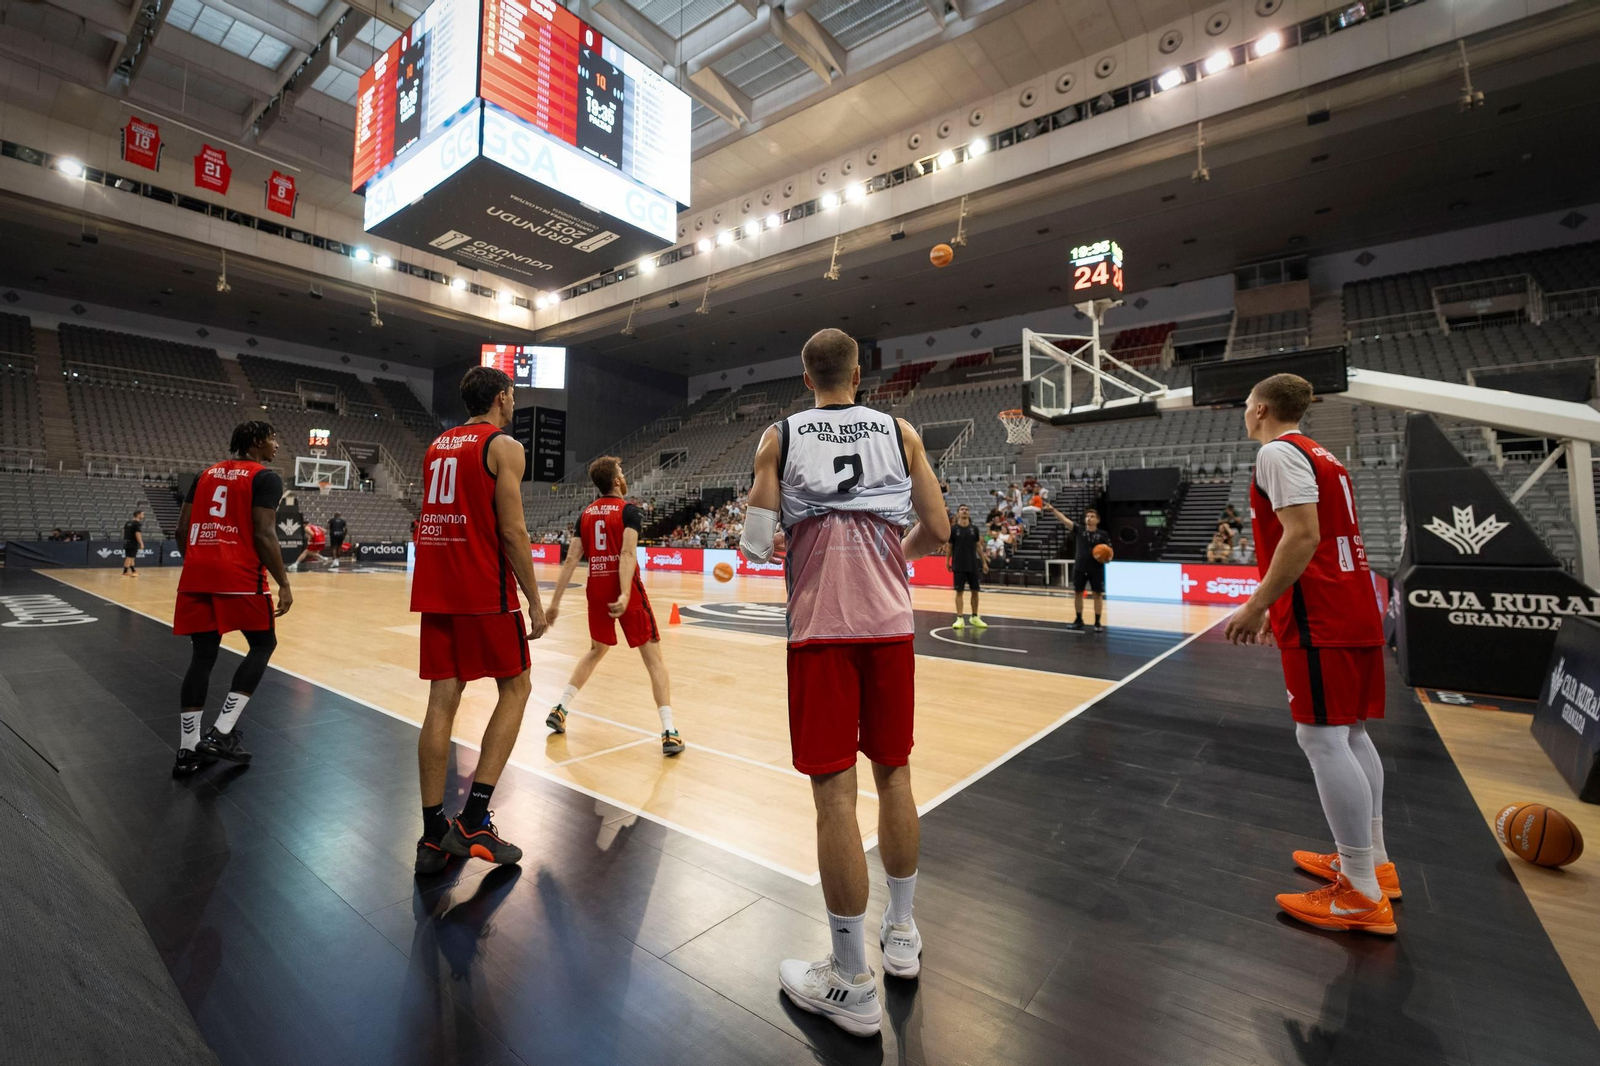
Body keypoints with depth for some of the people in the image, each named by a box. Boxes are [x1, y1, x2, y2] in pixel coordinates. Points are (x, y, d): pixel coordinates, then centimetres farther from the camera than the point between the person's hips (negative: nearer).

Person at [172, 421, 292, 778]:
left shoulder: (207, 473, 18)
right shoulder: (266, 477, -4)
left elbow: (182, 528, 16)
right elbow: (263, 535, -13)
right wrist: (283, 584, -9)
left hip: (197, 574, 7)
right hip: (239, 576, -7)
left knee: (202, 656, 11)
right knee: (263, 644, 10)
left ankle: (188, 750, 13)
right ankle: (221, 732, 1)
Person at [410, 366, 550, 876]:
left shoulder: (437, 445, 18)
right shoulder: (504, 446, -6)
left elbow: (438, 517, 19)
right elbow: (512, 531, -13)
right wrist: (534, 600, -8)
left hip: (435, 589, 7)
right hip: (485, 590, -7)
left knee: (443, 700, 8)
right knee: (514, 689, 6)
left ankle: (433, 835, 12)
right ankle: (473, 821, 2)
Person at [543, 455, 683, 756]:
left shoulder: (586, 513, 10)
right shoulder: (629, 510, -6)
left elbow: (571, 559, 6)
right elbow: (627, 554, -20)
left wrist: (555, 601, 7)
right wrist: (625, 594, -30)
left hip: (597, 588, 6)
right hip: (625, 588, -5)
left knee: (596, 651, 27)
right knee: (653, 656, -1)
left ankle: (560, 709, 26)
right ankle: (669, 731, -6)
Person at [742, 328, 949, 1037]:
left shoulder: (779, 437, 4)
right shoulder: (899, 431, 8)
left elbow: (756, 544, -4)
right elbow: (938, 532, 3)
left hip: (821, 627, -2)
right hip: (889, 623, 3)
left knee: (835, 792, 2)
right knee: (893, 774, 16)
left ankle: (851, 985, 16)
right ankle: (902, 936, 34)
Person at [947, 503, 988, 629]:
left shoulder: (974, 529, 5)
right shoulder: (953, 529, -2)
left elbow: (978, 546, 10)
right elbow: (949, 547, 3)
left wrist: (984, 562, 8)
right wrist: (947, 562, -1)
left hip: (973, 565, 3)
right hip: (959, 566, -3)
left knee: (975, 591, 7)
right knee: (959, 591, -1)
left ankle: (975, 617, 21)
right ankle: (960, 618, 5)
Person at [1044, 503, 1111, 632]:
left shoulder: (1103, 534, 1)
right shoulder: (1079, 529, 2)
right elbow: (1064, 520, -10)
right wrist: (1053, 510, -24)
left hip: (1096, 569, -1)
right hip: (1080, 568, 1)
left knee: (1098, 594, 3)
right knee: (1077, 593, 8)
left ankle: (1097, 622, 13)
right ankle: (1079, 620, 23)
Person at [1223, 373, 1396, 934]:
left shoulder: (1278, 451, -10)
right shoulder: (1320, 455, 19)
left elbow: (1303, 536, -21)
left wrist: (1257, 606, -18)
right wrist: (1274, 606, 25)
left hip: (1321, 616, -10)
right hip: (1355, 608, 10)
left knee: (1322, 738, -7)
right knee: (1351, 732, 16)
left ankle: (1362, 894, 0)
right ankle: (1373, 861, 26)